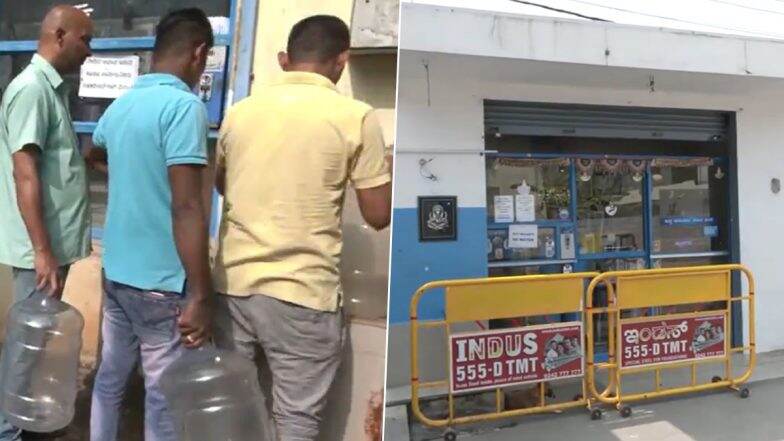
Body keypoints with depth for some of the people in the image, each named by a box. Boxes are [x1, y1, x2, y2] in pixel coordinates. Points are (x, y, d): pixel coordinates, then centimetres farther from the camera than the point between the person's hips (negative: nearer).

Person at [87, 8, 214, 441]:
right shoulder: (184, 106, -17)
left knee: (110, 377, 19)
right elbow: (186, 207, -24)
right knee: (165, 395, 5)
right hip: (160, 282, -8)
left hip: (115, 270, 8)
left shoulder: (120, 105, 8)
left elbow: (95, 151, 32)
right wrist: (201, 295, -22)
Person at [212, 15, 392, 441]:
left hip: (232, 282, 5)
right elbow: (379, 215, -5)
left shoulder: (240, 111, 6)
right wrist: (385, 172, 14)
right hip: (302, 293, -4)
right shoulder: (356, 117, -8)